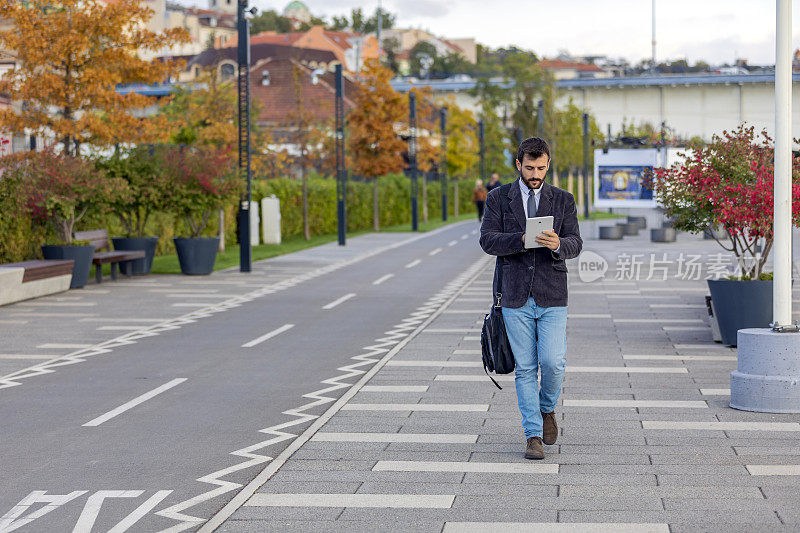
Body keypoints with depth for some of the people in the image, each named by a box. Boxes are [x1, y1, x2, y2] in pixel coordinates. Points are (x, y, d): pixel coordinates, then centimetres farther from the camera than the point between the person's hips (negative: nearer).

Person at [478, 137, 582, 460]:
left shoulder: (562, 200, 8)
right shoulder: (498, 198, 5)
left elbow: (575, 244, -1)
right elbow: (488, 240, -7)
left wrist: (558, 245, -24)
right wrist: (523, 239, -23)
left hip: (552, 298, 0)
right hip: (516, 297, 0)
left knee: (553, 362, -10)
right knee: (525, 369, 1)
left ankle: (547, 409, 20)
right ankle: (533, 436, 10)